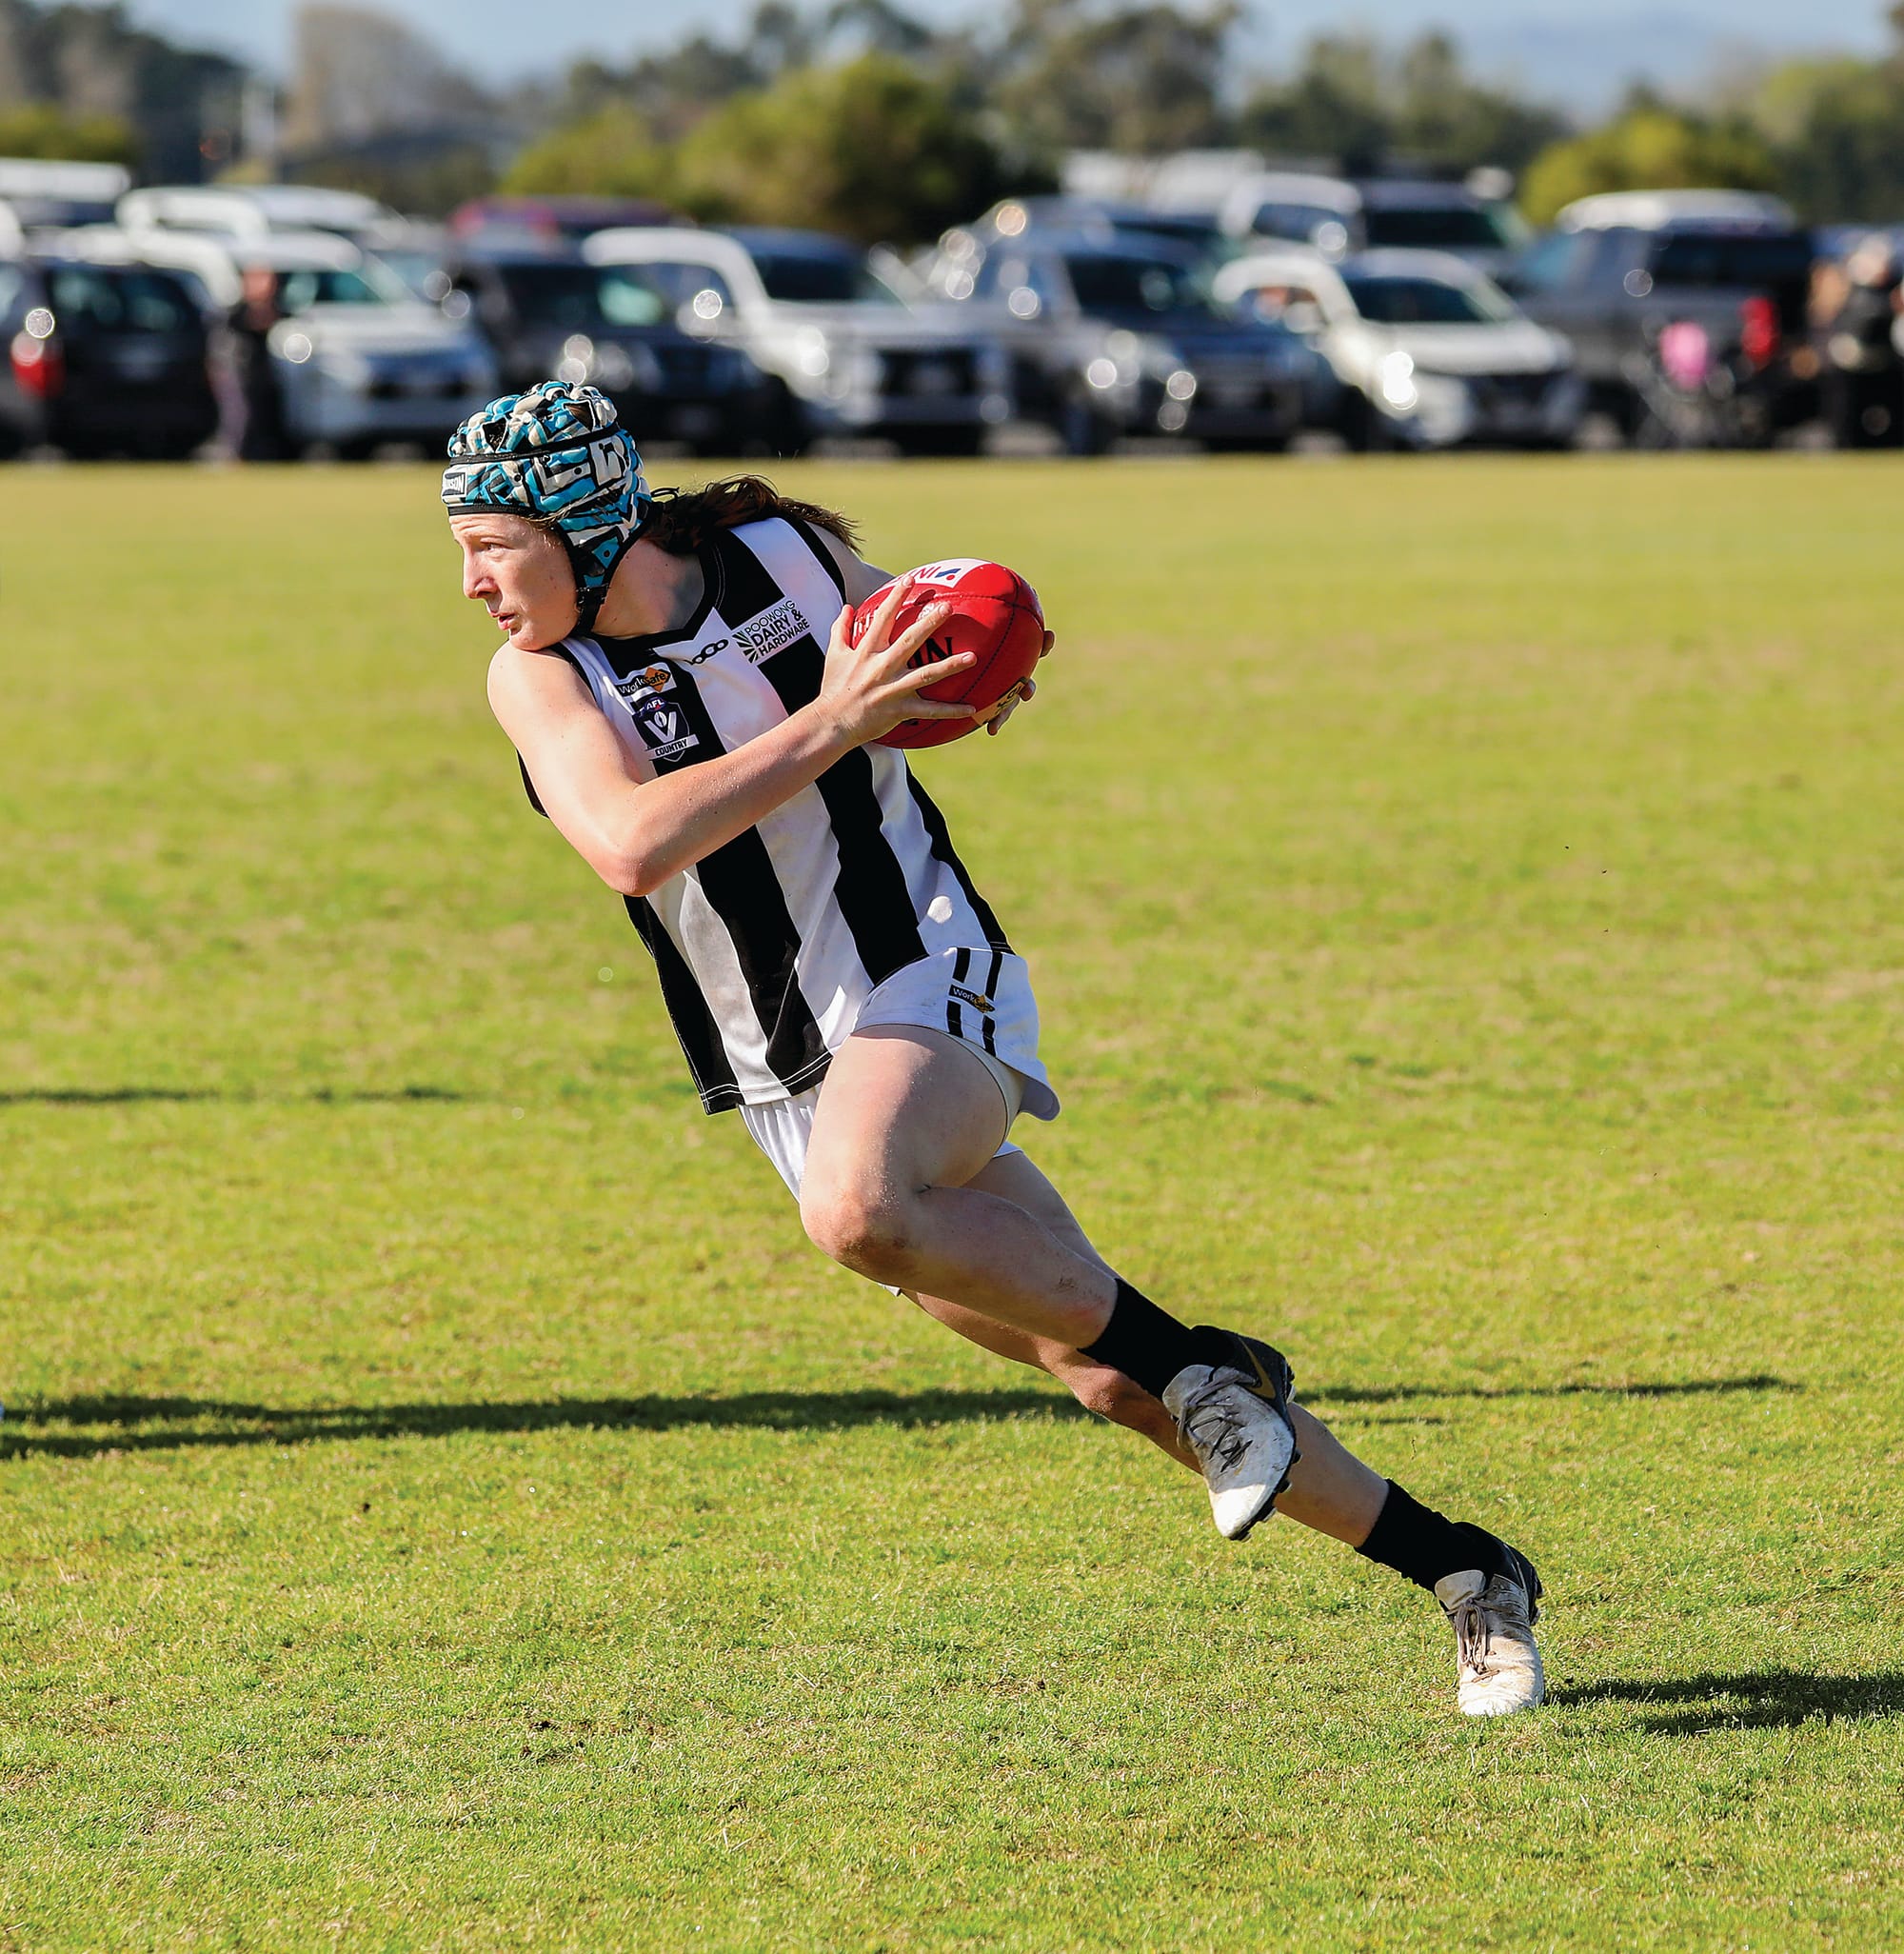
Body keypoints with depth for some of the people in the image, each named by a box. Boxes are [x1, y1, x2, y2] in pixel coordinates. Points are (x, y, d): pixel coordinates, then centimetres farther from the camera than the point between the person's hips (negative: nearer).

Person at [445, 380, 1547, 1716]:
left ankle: (1200, 1363, -18)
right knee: (1106, 1377, -1)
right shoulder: (539, 676, -5)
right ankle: (1460, 1572, 12)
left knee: (856, 1207, -37)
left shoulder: (787, 550, -3)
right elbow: (631, 846, -24)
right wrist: (830, 721, -28)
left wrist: (981, 690, -5)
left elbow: (908, 660, 19)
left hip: (928, 993, -3)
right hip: (790, 1081, 3)